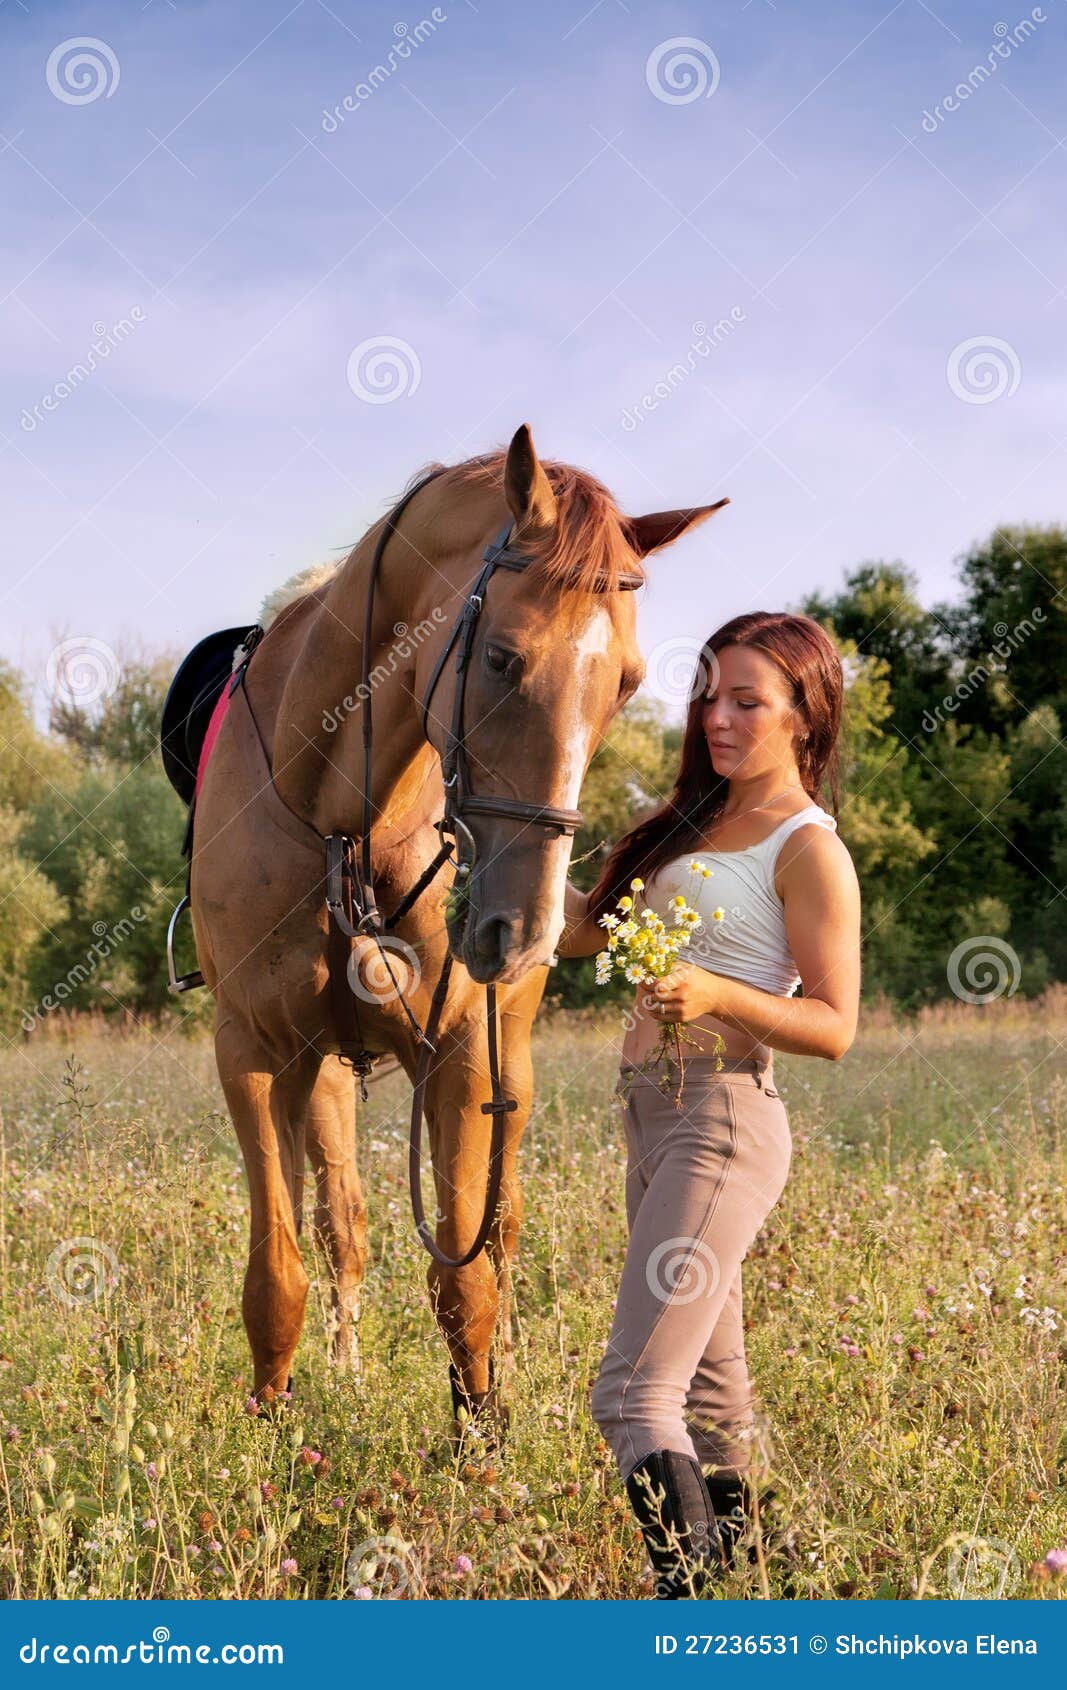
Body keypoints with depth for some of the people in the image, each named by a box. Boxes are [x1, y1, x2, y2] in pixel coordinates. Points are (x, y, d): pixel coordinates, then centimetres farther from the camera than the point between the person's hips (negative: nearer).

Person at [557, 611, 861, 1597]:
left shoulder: (808, 850, -8)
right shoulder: (693, 824, 17)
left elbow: (834, 1027, -12)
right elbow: (580, 927, 14)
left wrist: (715, 995, -26)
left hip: (724, 1119, -9)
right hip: (650, 1115, 9)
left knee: (635, 1388, -16)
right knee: (709, 1381, 18)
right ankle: (734, 1561, 31)